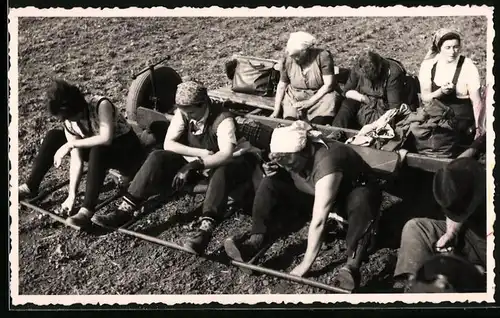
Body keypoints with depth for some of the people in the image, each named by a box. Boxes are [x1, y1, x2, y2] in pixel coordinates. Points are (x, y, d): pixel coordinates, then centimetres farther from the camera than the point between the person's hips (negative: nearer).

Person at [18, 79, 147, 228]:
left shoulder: (101, 105, -28)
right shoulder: (69, 122, -10)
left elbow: (106, 139, -42)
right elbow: (76, 160, -13)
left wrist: (70, 145, -37)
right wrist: (72, 194, -20)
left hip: (129, 153, -7)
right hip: (101, 153, 7)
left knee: (98, 149, -39)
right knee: (53, 137, -3)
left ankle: (87, 210, -38)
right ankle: (30, 187, 5)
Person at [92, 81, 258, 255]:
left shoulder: (223, 119, -26)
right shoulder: (183, 112, -9)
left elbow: (227, 154, -38)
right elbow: (168, 144, -14)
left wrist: (194, 166, -46)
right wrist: (200, 153, -25)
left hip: (215, 166, -4)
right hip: (190, 163, 5)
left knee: (223, 172, -41)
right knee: (157, 157, -19)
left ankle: (206, 228, -53)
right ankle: (126, 209, -22)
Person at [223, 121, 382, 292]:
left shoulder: (326, 163, -40)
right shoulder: (291, 156, -19)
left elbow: (318, 221, -42)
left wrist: (305, 264, -41)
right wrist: (276, 170, -18)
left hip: (354, 191, -6)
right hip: (316, 191, 6)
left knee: (361, 202, -43)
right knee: (270, 184, -13)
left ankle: (351, 266, -42)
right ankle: (255, 241, -21)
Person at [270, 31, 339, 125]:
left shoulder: (323, 56, -12)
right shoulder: (288, 60, -3)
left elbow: (328, 84, -12)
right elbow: (281, 86, 6)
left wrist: (310, 102, -19)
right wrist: (276, 111, -2)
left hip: (319, 96, -2)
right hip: (294, 98, 2)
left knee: (319, 124, -29)